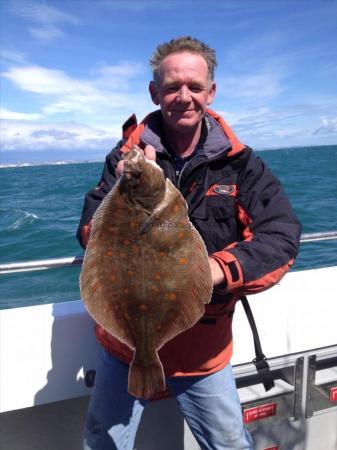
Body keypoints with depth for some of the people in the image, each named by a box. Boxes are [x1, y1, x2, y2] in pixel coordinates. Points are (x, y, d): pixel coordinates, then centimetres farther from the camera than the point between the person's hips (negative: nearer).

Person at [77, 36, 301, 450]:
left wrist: (217, 270, -33)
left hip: (203, 349, 0)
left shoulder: (239, 164, -7)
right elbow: (90, 238, -10)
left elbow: (282, 237, -15)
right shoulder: (127, 158, -6)